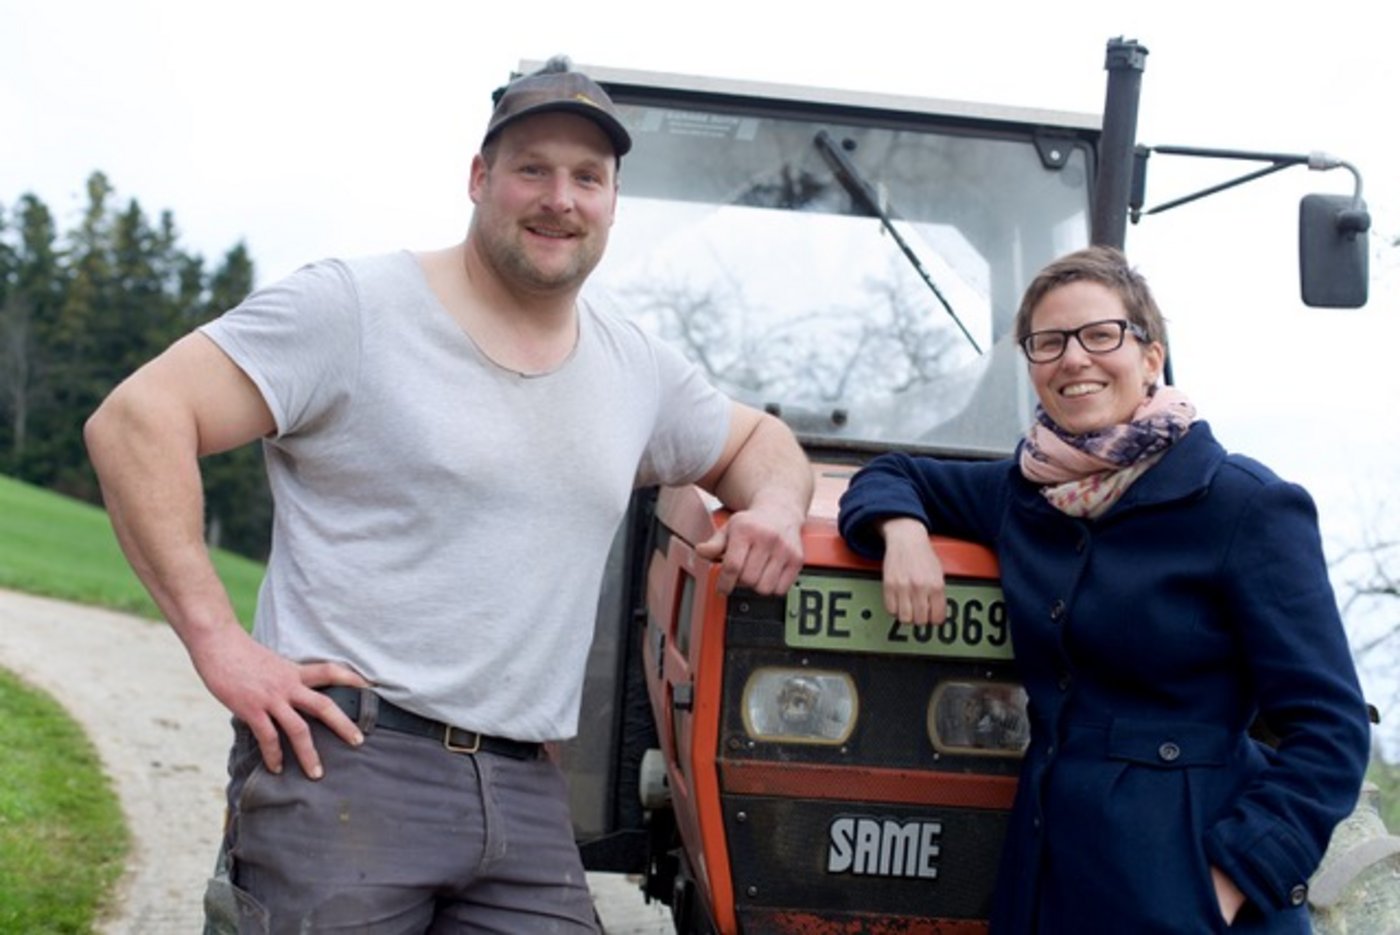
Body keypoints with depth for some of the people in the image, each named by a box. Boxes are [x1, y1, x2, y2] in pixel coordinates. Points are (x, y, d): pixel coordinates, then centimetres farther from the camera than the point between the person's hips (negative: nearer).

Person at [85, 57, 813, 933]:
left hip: (527, 797, 5)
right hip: (343, 762, -5)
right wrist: (218, 639, -17)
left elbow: (758, 440, 31)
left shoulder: (639, 369, 15)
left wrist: (776, 506, 6)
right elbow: (137, 419, -9)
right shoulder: (351, 305, -3)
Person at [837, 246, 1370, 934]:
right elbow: (890, 477, 22)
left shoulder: (1248, 508, -9)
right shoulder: (1020, 492, 7)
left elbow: (1330, 732, -12)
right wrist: (902, 529, -2)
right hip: (1044, 874, 6)